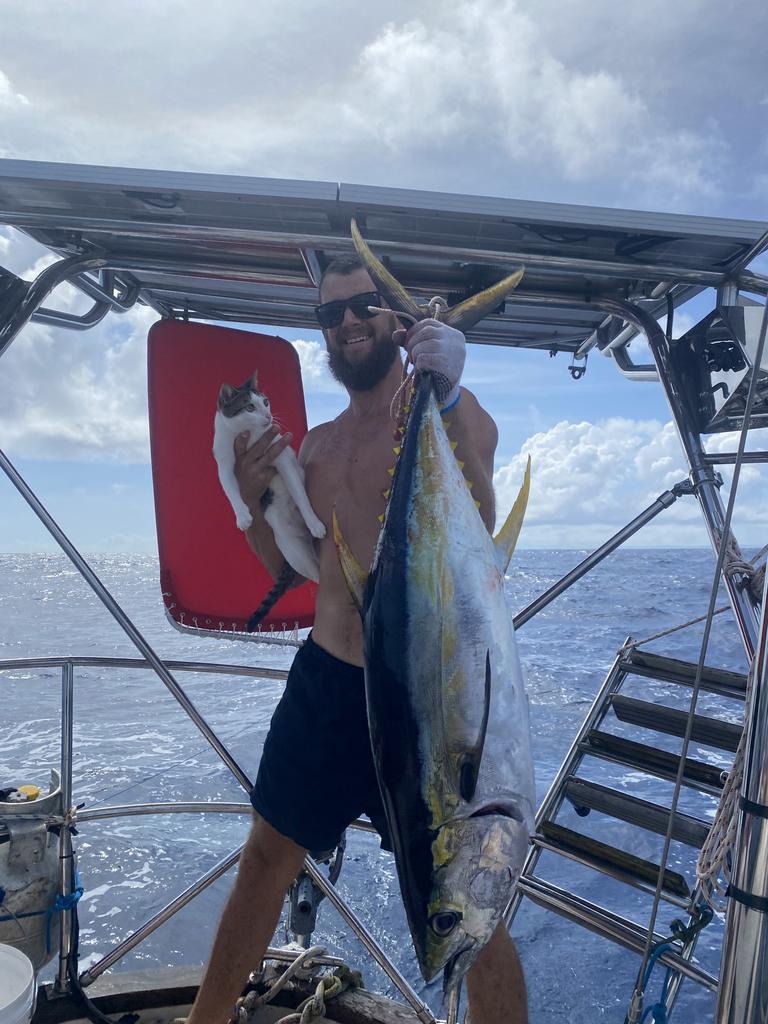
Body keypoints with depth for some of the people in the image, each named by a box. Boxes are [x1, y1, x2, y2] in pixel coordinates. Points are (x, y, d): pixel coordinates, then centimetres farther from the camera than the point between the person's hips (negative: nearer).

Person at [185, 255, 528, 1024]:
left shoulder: (456, 419, -6)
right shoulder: (317, 445, 10)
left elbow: (475, 532, -25)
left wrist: (445, 394, -34)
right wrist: (250, 498, -2)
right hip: (323, 680, 6)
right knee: (265, 860, 20)